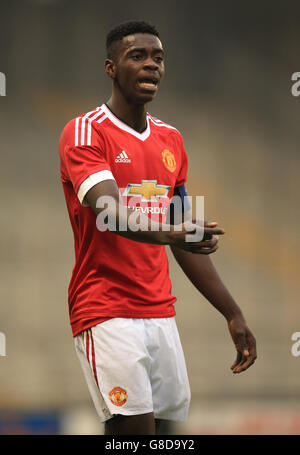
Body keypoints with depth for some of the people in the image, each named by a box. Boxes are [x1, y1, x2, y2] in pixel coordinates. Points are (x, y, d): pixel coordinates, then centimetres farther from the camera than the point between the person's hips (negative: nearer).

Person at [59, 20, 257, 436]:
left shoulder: (171, 140, 15)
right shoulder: (85, 133, -7)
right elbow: (110, 213, -24)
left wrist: (233, 314, 15)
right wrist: (166, 233, -44)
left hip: (160, 314, 7)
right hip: (106, 313, -7)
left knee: (166, 425, 3)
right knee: (135, 429, -17)